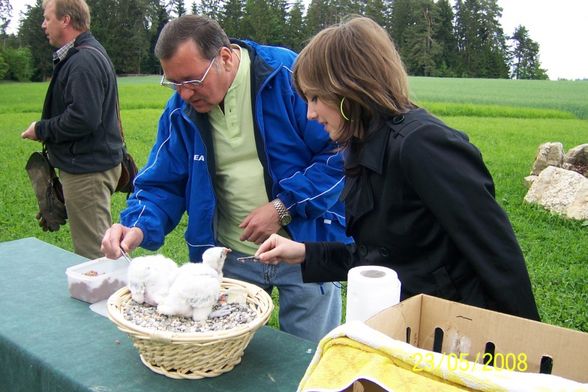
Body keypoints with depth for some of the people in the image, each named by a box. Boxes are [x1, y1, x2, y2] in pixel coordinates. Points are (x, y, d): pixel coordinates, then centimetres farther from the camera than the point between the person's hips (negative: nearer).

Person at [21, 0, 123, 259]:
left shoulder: (84, 61, -18)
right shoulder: (86, 54, 15)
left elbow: (83, 118, -27)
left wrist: (41, 130, -13)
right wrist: (46, 129, 10)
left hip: (88, 170, -11)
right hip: (88, 163, 11)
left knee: (92, 255, -2)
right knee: (97, 245, 20)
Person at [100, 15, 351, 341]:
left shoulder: (288, 76, -15)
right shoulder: (180, 112, 0)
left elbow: (341, 152, -14)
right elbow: (162, 184, 5)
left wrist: (284, 208, -20)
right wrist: (138, 227, -16)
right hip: (231, 259, 4)